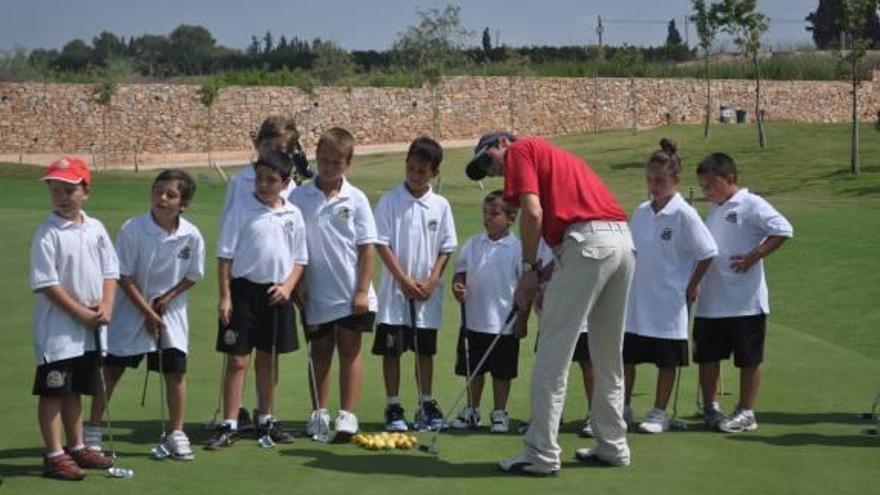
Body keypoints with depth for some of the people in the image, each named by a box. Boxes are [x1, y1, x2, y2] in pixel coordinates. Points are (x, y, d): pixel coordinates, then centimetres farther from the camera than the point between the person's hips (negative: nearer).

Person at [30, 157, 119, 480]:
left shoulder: (96, 229, 6)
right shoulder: (48, 234, -12)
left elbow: (110, 270, 10)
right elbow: (47, 284, -16)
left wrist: (106, 304, -6)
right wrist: (80, 312, -18)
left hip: (90, 330, 6)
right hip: (57, 327, -6)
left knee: (75, 390, 17)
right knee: (53, 392, -1)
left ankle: (76, 448, 27)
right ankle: (54, 456, 4)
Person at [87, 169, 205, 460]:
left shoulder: (192, 236, -11)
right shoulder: (133, 229, -17)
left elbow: (193, 276, 3)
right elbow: (124, 277, -13)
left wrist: (167, 298, -10)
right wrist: (147, 311, -13)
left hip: (171, 311, 2)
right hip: (131, 309, -2)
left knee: (176, 371, 1)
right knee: (111, 368, 3)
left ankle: (176, 434, 15)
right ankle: (94, 430, 15)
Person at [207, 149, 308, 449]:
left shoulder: (293, 215, 4)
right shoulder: (241, 211, -6)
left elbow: (300, 259, 10)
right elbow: (225, 255, -5)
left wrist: (287, 286, -5)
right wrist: (225, 296, -10)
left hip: (276, 293, 4)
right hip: (244, 289, -3)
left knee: (269, 359, 15)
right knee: (237, 360, -3)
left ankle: (265, 420, 27)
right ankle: (229, 426, 2)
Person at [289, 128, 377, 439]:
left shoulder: (355, 199, -3)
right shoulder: (298, 198, -2)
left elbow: (367, 248, -3)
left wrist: (362, 291, -7)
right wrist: (297, 281, -4)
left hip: (350, 293, -1)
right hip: (315, 293, 1)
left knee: (350, 350, 4)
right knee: (320, 352, 11)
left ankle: (347, 414, 11)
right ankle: (319, 413, 20)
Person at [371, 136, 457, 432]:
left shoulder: (440, 205, 2)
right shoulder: (390, 201, -5)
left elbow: (446, 249, 4)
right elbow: (382, 244, -7)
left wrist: (431, 281, -8)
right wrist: (405, 280, -13)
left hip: (428, 292, 2)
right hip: (395, 289, -2)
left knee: (425, 350, 11)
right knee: (392, 349, 1)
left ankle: (426, 405, 21)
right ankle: (393, 408, 10)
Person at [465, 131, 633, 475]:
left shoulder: (520, 150, 7)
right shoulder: (554, 156, 31)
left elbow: (533, 211, -9)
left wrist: (529, 269, -1)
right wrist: (538, 284, 21)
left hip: (587, 240, -9)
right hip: (623, 239, 9)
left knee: (553, 355, -3)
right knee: (608, 357, 18)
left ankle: (541, 455, -1)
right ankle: (612, 446, 26)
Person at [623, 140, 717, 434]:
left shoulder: (683, 214, -13)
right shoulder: (641, 212, 5)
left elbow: (707, 253, -12)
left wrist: (691, 288, -6)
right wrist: (626, 285, 10)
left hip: (668, 303, -5)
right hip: (636, 300, 5)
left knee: (666, 360, 6)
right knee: (626, 355, 10)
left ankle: (659, 413, 17)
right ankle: (623, 408, 23)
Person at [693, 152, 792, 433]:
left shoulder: (750, 204, -8)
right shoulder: (714, 211, 17)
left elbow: (783, 230, -17)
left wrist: (753, 256, -20)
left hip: (745, 301, -8)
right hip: (710, 301, 8)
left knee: (748, 358, 3)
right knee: (707, 355, 10)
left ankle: (746, 413, 11)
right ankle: (710, 408, 22)